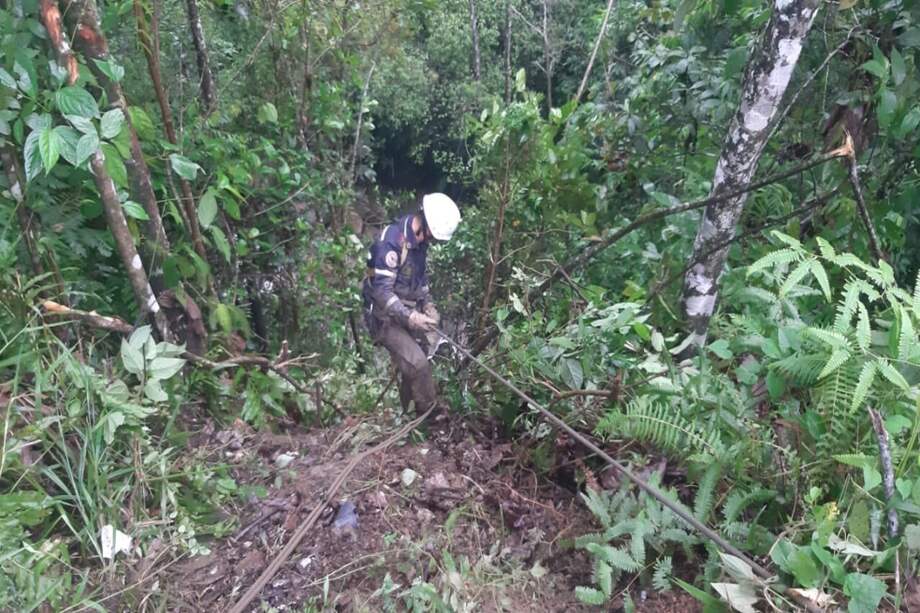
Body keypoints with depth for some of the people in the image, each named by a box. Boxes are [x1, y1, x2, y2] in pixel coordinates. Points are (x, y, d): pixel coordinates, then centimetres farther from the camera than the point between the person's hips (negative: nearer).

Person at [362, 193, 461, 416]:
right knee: (417, 363, -17)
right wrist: (410, 317, -32)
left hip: (409, 312, 8)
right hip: (386, 317, -8)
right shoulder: (391, 241, -23)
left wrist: (428, 304, 5)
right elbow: (381, 291, -26)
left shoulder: (420, 239, 3)